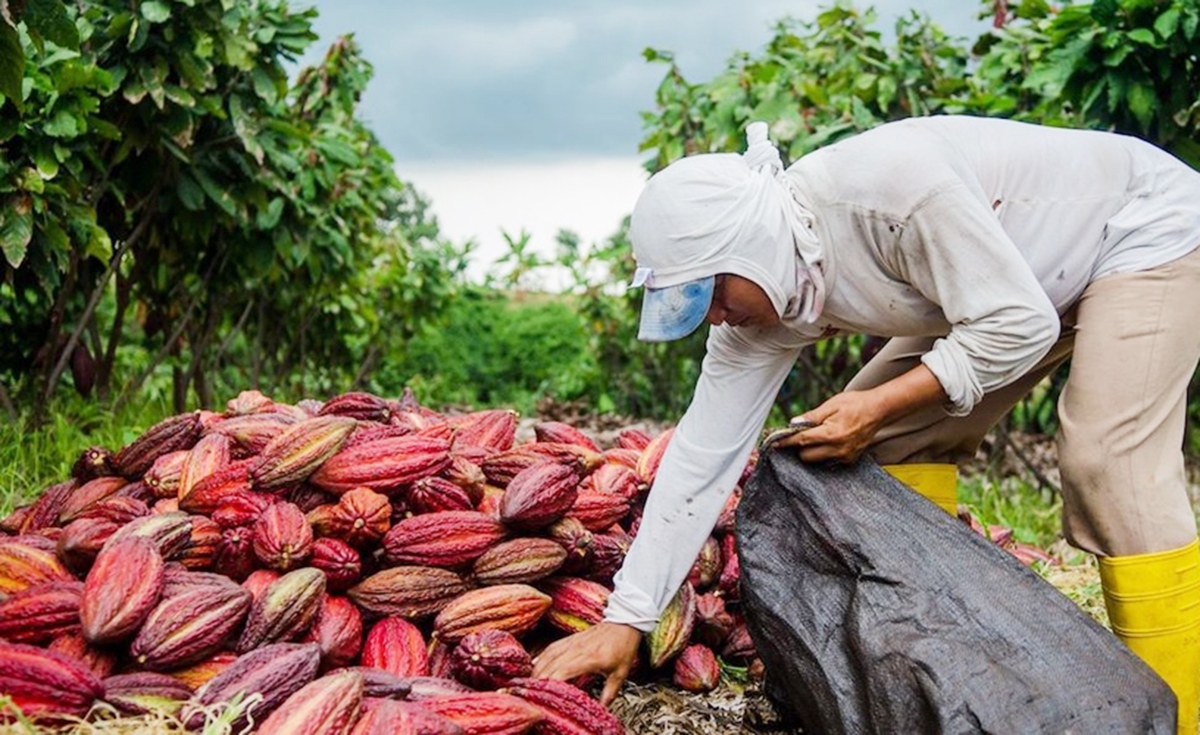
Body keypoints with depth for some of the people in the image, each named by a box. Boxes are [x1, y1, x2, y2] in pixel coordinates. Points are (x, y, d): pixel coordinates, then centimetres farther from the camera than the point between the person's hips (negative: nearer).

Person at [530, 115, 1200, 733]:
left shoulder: (890, 189, -38)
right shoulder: (761, 284, -14)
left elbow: (1017, 326, -31)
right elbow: (704, 453, -13)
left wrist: (880, 405, -29)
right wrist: (625, 619, -14)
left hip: (1146, 230, -7)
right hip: (1019, 281, 8)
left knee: (1110, 458, -23)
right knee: (896, 441, 1)